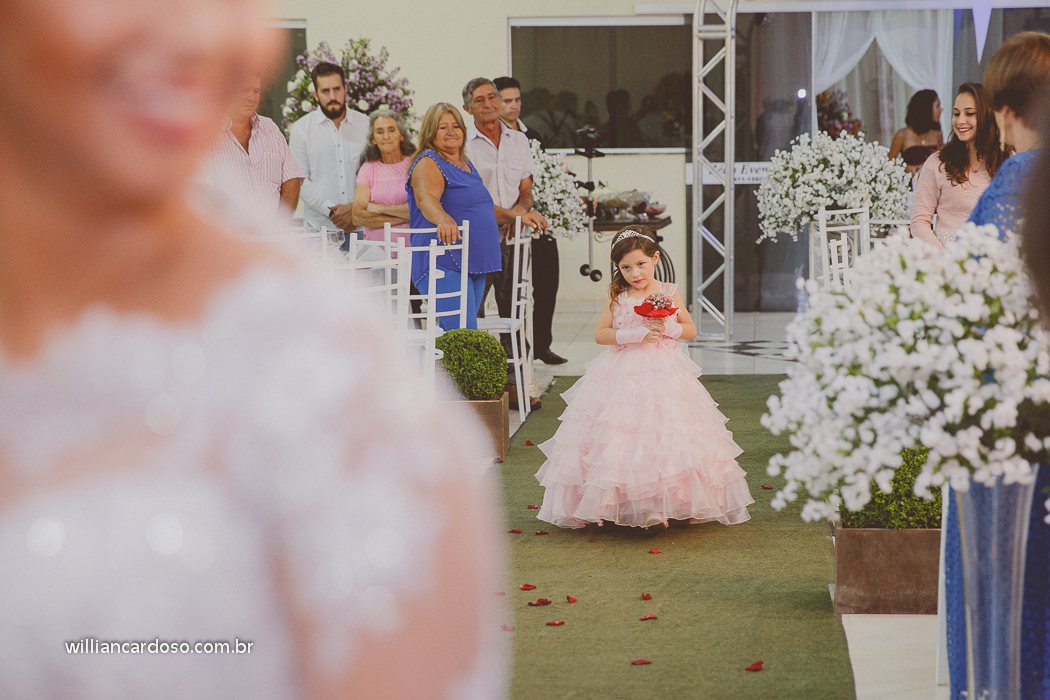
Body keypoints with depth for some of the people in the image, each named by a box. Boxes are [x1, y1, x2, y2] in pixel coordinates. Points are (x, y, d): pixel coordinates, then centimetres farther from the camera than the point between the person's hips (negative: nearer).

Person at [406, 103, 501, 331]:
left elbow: (484, 206, 37)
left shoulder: (467, 165, 21)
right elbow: (426, 199, -27)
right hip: (443, 264, -8)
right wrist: (443, 219, -47)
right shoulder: (427, 163, -6)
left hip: (474, 265, 8)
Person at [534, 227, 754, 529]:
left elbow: (691, 330, 8)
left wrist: (667, 327, -11)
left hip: (664, 375, 0)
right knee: (622, 435, -5)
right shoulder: (617, 298, 4)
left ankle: (661, 506, 0)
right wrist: (636, 335, -13)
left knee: (665, 440, -7)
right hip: (623, 376, 0)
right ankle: (622, 506, 3)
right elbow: (600, 334, -2)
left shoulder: (669, 294, 4)